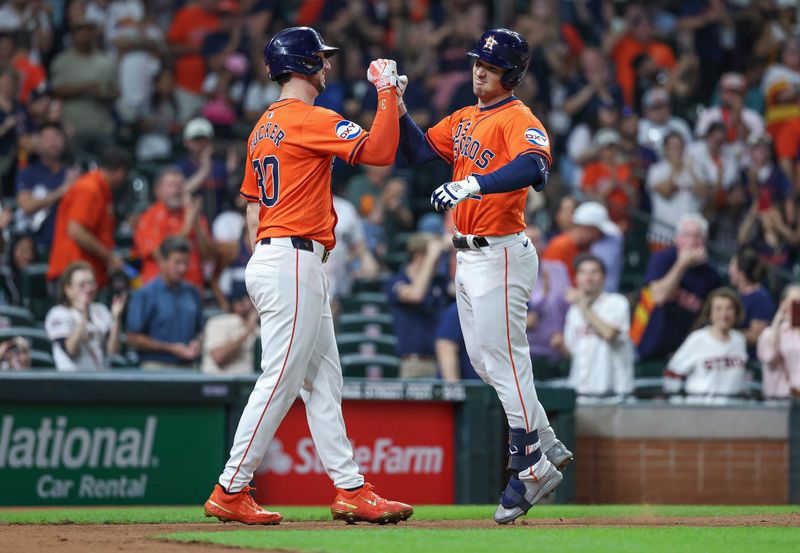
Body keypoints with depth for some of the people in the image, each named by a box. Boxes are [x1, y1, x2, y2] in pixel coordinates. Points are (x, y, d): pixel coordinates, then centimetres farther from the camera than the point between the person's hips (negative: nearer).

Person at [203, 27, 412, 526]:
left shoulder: (264, 127, 16)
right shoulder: (311, 119, -12)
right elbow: (380, 150, -19)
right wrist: (388, 90, -9)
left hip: (267, 260, 10)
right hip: (294, 263, -10)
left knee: (324, 382, 9)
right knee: (280, 382, -8)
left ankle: (351, 490, 10)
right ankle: (231, 492, -6)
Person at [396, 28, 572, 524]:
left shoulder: (518, 119, -13)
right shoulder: (463, 120, 15)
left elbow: (535, 167, -32)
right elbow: (420, 152, 17)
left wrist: (474, 184, -43)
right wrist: (397, 107, 3)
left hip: (501, 254, -9)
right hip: (467, 255, 9)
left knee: (505, 361, -8)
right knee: (484, 361, 14)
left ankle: (532, 470, -1)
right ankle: (549, 448, 23)